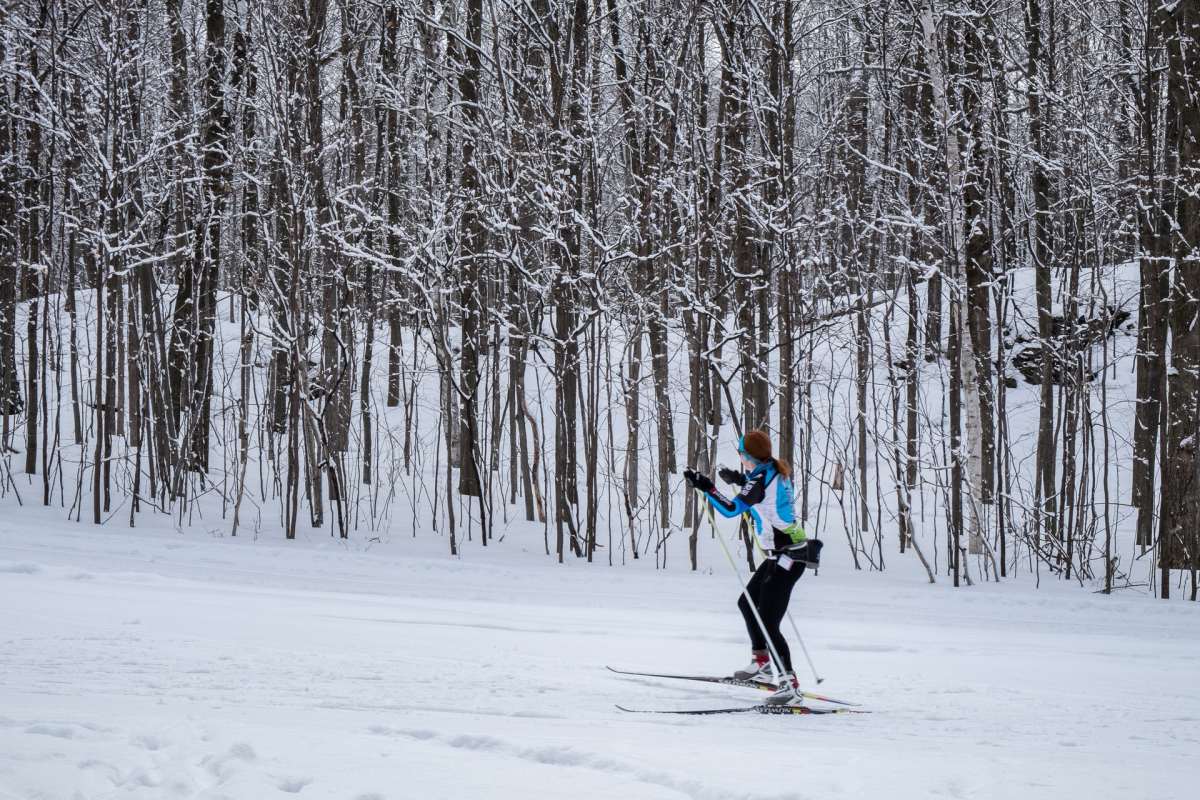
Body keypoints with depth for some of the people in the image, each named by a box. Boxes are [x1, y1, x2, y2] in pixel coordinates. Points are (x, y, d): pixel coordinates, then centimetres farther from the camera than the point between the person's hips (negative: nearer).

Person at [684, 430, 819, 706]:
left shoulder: (759, 480, -20)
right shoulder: (777, 471, 7)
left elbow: (731, 509, -23)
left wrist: (706, 487, -18)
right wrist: (742, 480, 21)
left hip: (785, 558, -10)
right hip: (782, 555, 10)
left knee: (768, 624, -12)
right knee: (747, 603, 25)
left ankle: (790, 684, -16)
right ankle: (762, 664, 35)